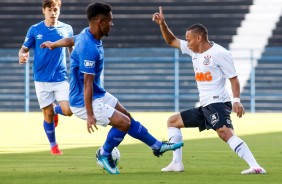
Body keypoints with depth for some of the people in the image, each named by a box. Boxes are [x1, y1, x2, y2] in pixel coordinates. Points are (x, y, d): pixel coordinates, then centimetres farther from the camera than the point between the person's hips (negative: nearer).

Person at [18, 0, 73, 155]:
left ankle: (55, 109, 22)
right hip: (42, 80, -1)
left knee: (68, 111, -14)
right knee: (48, 115, 2)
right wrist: (22, 56, -19)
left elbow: (72, 49, 15)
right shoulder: (35, 30, -2)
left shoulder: (66, 29, 1)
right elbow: (24, 49, 4)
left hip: (61, 78, 1)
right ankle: (53, 145, 25)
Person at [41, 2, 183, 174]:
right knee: (123, 122, -12)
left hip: (99, 94, 10)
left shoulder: (87, 35, -1)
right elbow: (87, 84, -30)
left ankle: (157, 146, 30)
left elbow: (70, 40, 21)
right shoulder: (89, 49, -31)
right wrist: (89, 115, -28)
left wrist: (52, 44, 42)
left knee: (127, 117, 17)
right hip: (84, 101, -10)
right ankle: (104, 155, 11)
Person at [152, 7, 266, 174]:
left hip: (218, 103, -10)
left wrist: (237, 100, -24)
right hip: (204, 107, 10)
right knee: (172, 121, 17)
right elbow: (171, 41, 24)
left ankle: (255, 166, -42)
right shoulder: (193, 50, 13)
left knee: (225, 133, -32)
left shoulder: (219, 53, -11)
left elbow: (234, 78, -11)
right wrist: (162, 23, 9)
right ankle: (177, 163, 13)